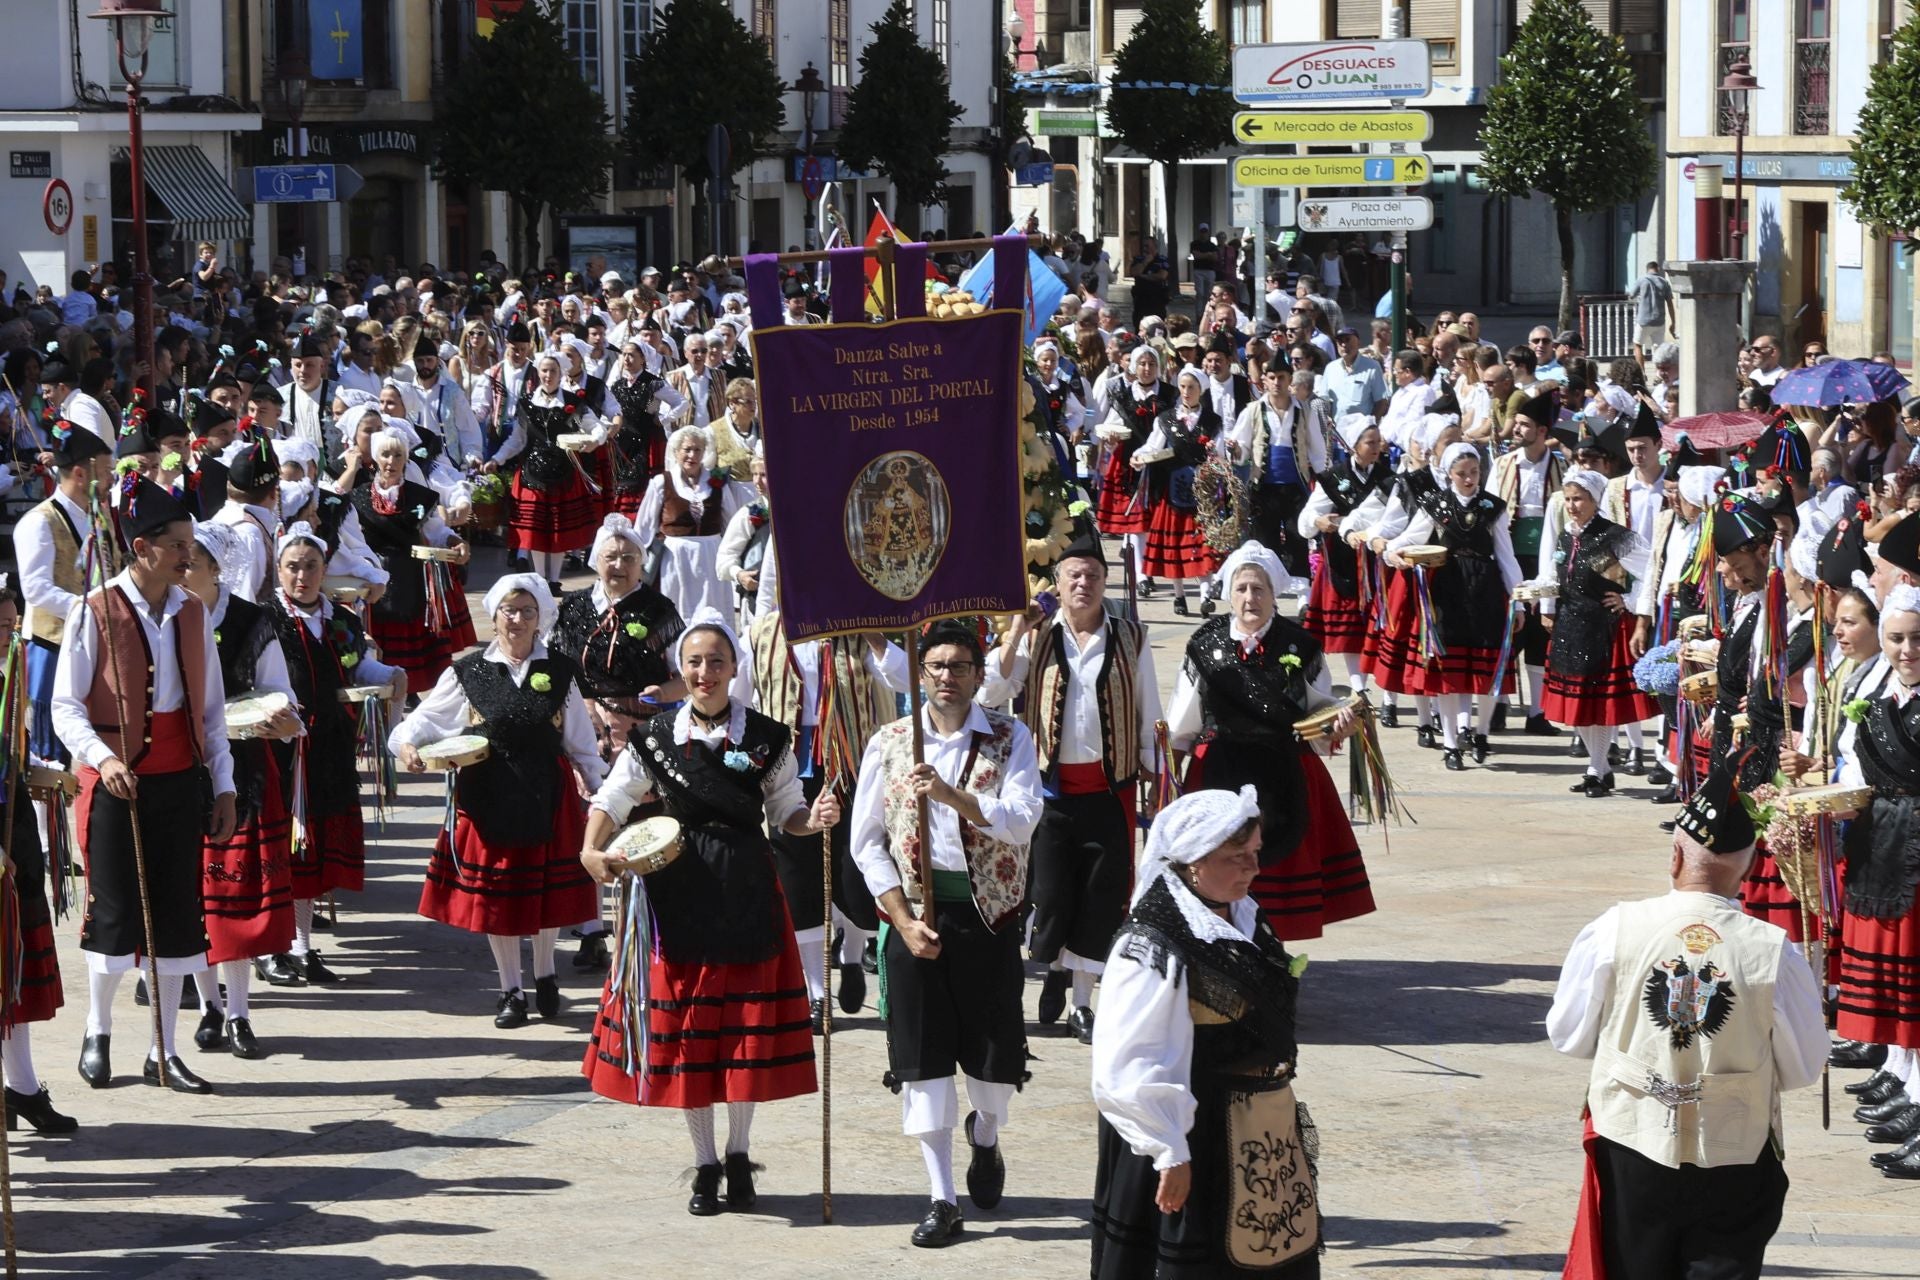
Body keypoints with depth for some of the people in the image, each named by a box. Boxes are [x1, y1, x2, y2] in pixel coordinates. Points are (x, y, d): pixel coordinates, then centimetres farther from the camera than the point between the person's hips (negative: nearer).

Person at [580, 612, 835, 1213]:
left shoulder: (767, 738, 1)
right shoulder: (655, 738, 2)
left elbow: (785, 811, 5)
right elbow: (611, 800, 3)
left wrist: (814, 819, -17)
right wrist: (592, 852, -15)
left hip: (747, 893, 0)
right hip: (678, 893, 1)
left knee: (747, 1023, 4)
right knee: (684, 1028, 3)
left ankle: (739, 1154, 22)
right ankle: (705, 1163, 16)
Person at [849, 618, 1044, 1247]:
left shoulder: (1009, 739, 0)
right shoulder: (889, 742, 4)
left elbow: (1022, 819, -14)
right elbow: (867, 841, 4)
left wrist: (952, 795, -27)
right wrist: (903, 921, -6)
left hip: (989, 912, -1)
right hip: (914, 911, 1)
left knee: (996, 1049, 3)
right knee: (921, 1054, -1)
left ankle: (985, 1135, 38)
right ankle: (943, 1199, 7)